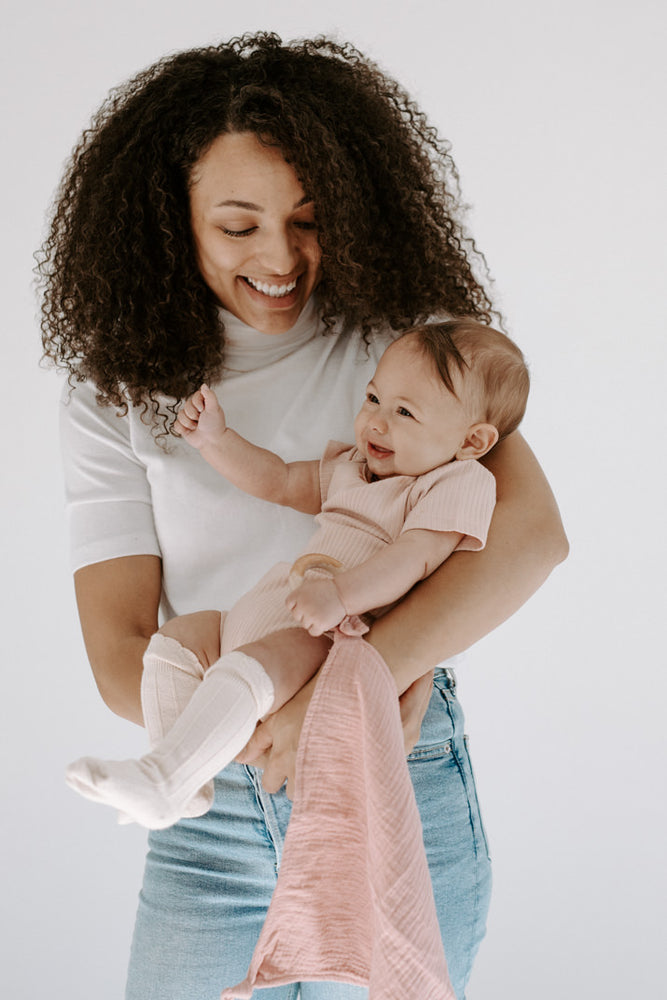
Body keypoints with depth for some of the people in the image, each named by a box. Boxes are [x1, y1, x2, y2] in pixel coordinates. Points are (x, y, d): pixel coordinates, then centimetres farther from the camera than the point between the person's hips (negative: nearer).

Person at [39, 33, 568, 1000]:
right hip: (213, 810, 2)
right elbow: (119, 660, -6)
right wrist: (273, 724, -24)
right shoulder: (117, 400, 0)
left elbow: (532, 530, -17)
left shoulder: (398, 334, -3)